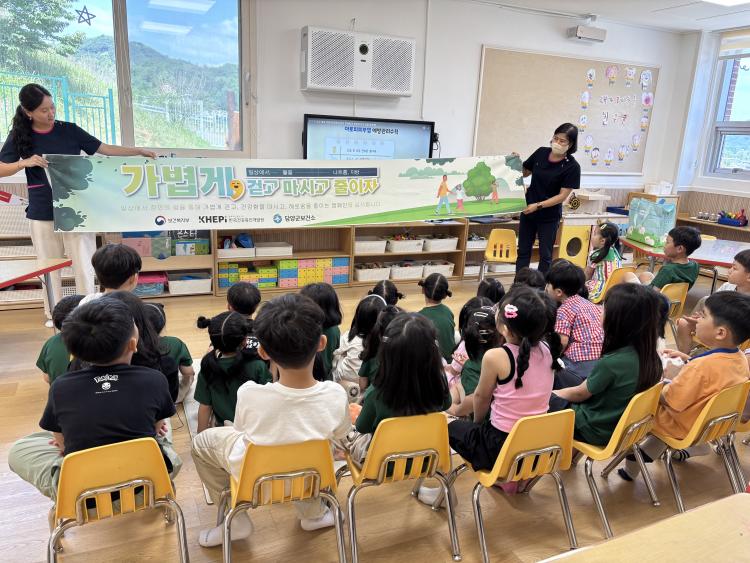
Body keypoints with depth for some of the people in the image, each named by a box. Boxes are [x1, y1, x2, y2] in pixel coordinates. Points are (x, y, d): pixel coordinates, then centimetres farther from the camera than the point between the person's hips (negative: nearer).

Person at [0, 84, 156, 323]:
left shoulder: (69, 130, 1)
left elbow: (105, 149, 3)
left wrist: (139, 151, -5)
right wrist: (25, 162, -18)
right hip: (42, 213, 1)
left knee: (83, 265, 1)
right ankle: (53, 315, 25)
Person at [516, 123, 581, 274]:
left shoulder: (572, 166, -14)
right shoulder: (541, 152, -2)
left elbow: (563, 195, -16)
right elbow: (524, 173, 11)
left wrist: (538, 206, -23)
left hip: (549, 217, -4)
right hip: (527, 211, 5)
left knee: (545, 255, 7)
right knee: (523, 251, 10)